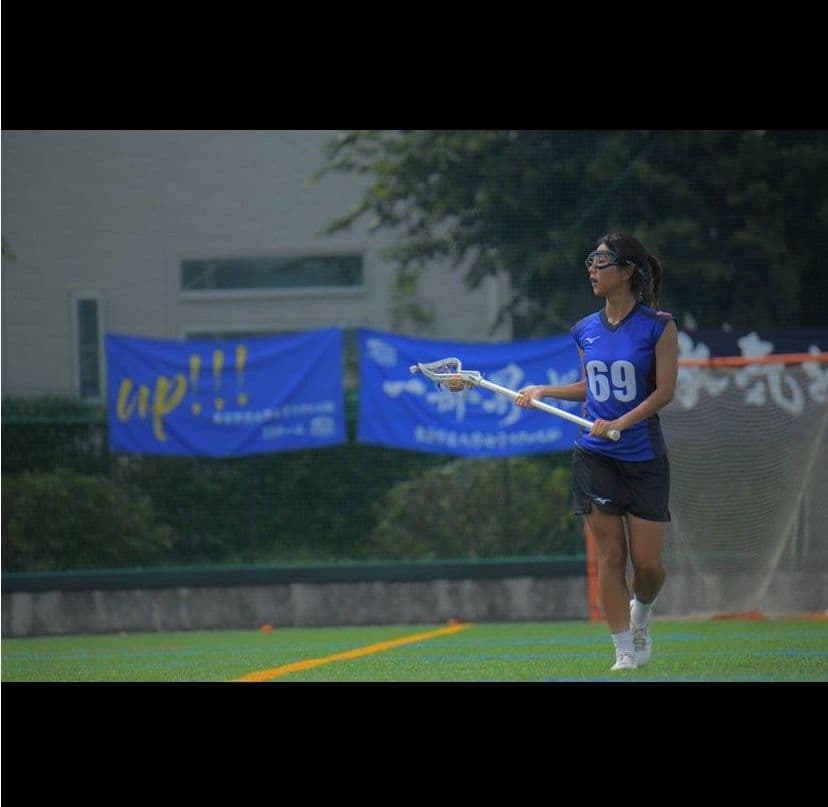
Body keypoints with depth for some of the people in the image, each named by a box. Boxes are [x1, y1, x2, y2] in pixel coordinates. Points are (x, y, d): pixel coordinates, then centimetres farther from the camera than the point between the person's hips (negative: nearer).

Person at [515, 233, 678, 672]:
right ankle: (624, 651, 4)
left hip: (644, 457, -3)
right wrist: (542, 391, 10)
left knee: (648, 563, -3)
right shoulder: (586, 330, 8)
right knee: (610, 555, -3)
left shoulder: (658, 326, -5)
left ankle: (641, 614, 29)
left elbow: (665, 390, -10)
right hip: (595, 457, 3)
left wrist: (622, 422, -21)